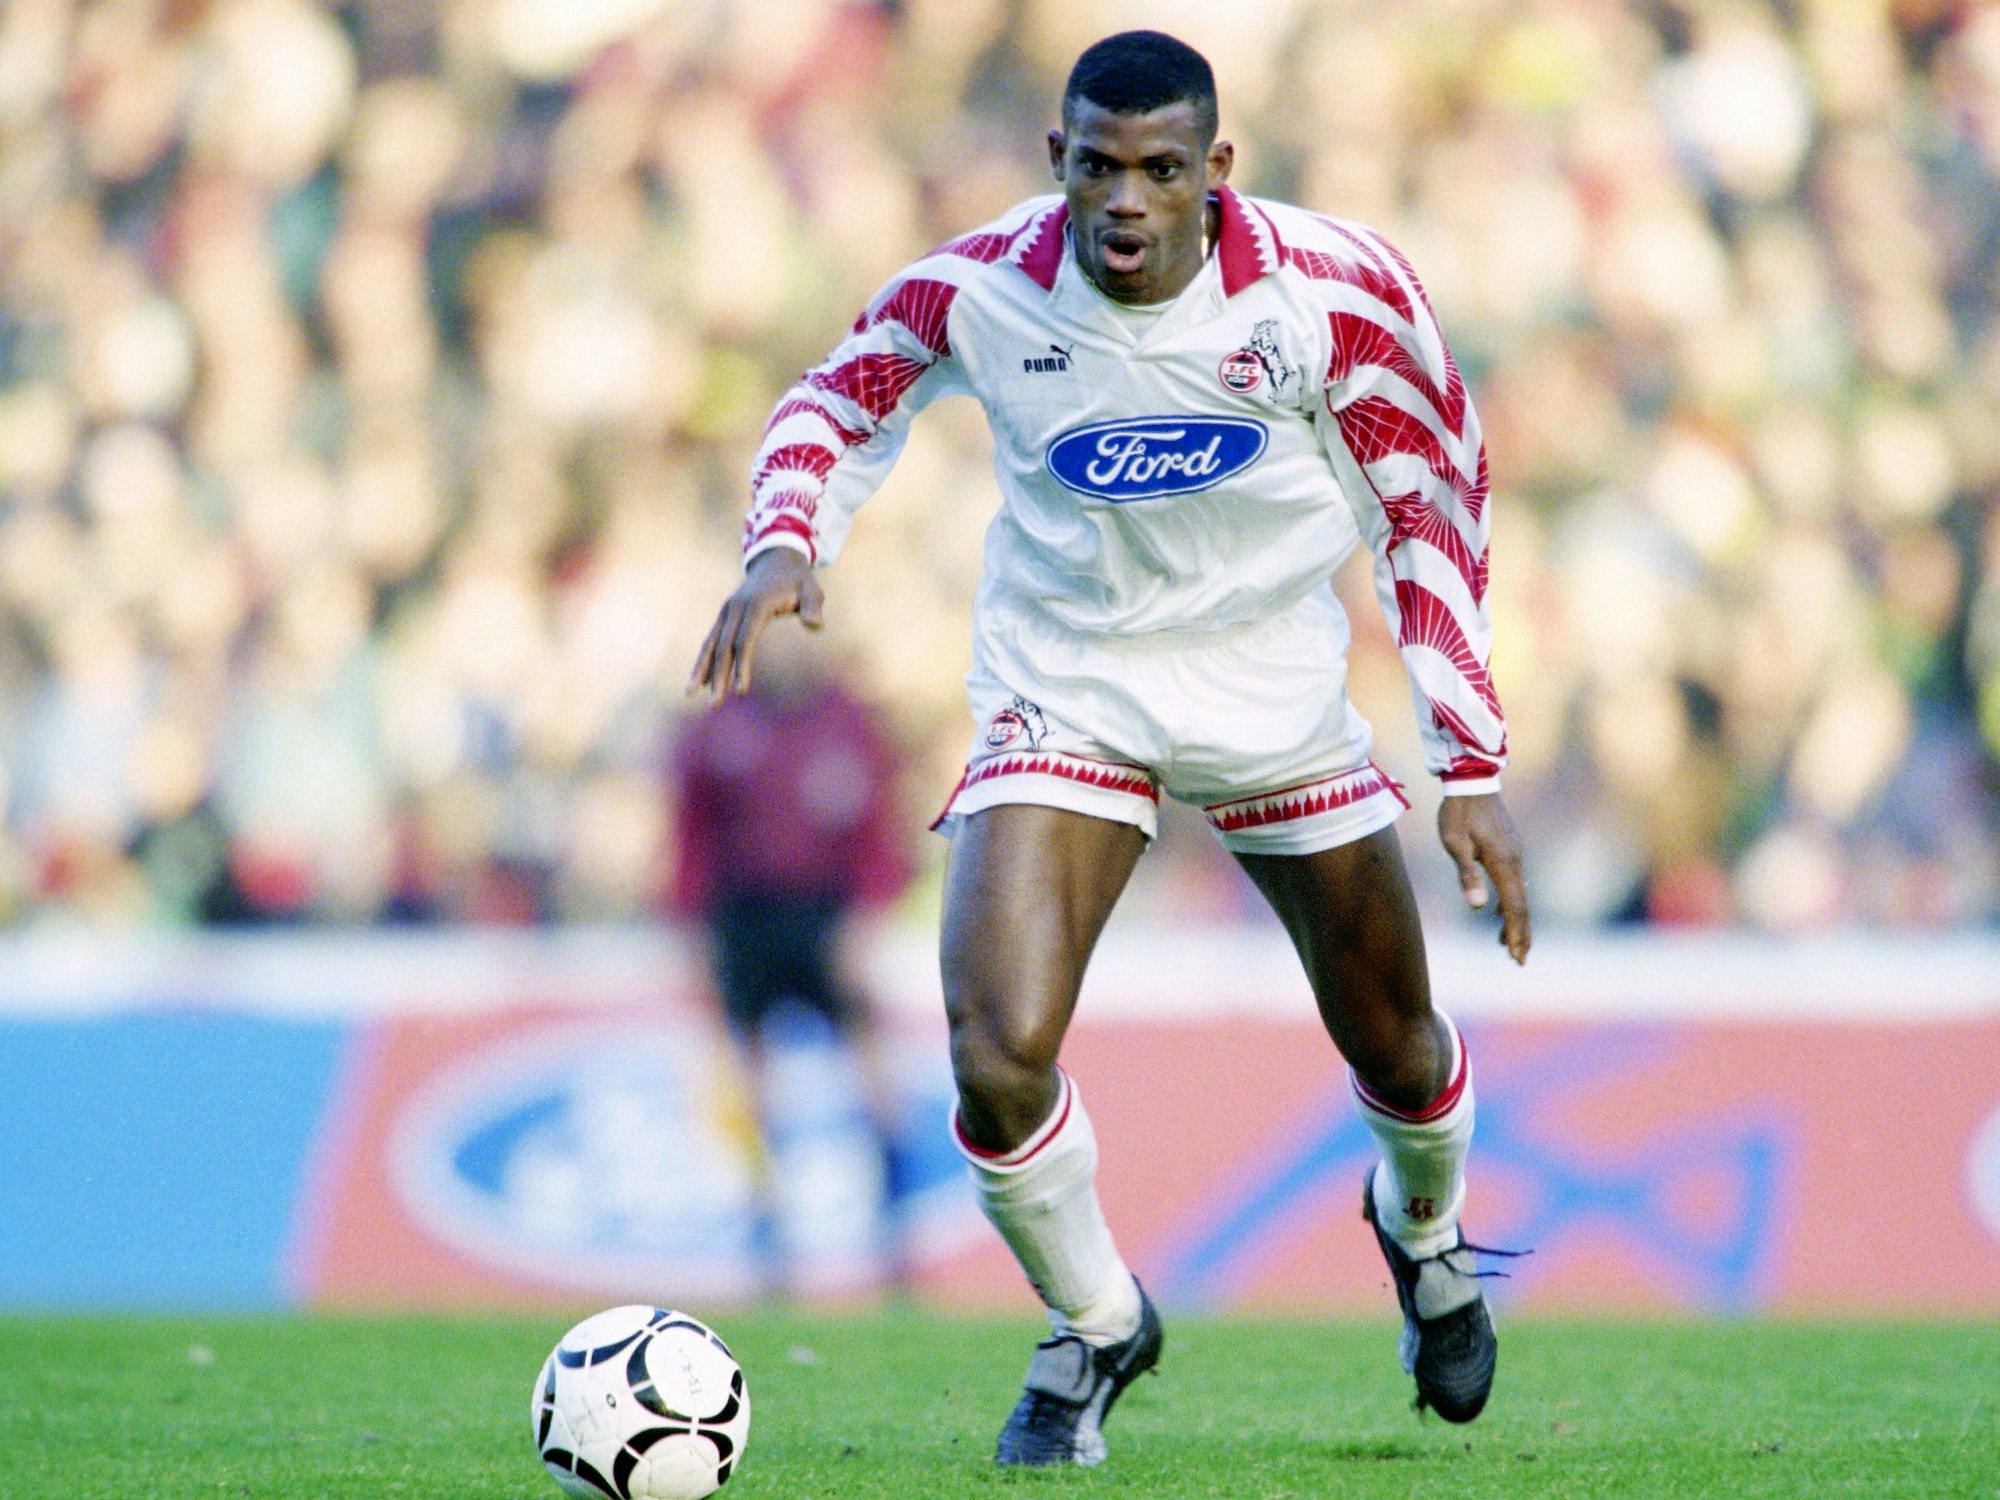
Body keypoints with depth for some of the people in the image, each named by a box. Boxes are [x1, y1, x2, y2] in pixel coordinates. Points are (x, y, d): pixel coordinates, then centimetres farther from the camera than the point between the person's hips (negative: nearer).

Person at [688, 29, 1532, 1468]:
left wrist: (1474, 770, -11)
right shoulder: (982, 290, -19)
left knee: (1395, 1049, 12)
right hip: (1065, 684, -1)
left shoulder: (1329, 290, -20)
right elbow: (844, 395, 2)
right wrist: (785, 542, -18)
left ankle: (1424, 1229, 51)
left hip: (1273, 679, 1)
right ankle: (1093, 1327, 10)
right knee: (999, 1052, -19)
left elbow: (1432, 505, -9)